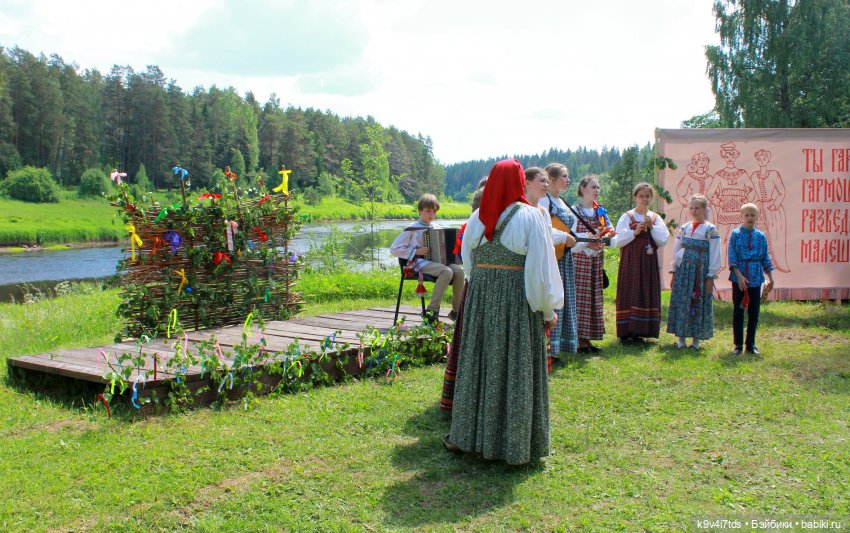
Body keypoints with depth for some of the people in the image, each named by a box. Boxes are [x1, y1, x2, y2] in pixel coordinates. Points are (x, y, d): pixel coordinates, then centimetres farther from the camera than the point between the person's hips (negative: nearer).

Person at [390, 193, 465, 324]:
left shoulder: (437, 228, 18)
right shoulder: (412, 229, 3)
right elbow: (394, 249, -1)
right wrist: (416, 251, -9)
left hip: (438, 261, 5)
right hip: (421, 263, -5)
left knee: (459, 270, -25)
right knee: (447, 271, -33)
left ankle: (457, 311, -14)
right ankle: (432, 310, -27)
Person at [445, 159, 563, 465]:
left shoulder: (477, 217, 5)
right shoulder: (529, 216, -9)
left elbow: (468, 262, 10)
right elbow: (541, 269, -10)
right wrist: (548, 310, -2)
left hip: (480, 295, 4)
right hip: (517, 299, -4)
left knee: (479, 364, 14)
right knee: (516, 369, 4)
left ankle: (467, 435, 23)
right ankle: (514, 445, 13)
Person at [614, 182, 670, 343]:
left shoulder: (656, 218, 11)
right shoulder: (627, 217, 2)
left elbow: (663, 241, 2)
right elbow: (619, 240, -5)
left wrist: (651, 227, -8)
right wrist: (635, 232, -16)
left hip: (649, 262, 3)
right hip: (631, 261, -3)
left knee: (647, 293, 3)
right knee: (630, 293, -5)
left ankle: (638, 332, 11)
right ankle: (626, 332, -1)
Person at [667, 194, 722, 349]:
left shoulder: (711, 230, -2)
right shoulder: (683, 228, 9)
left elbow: (715, 254, -4)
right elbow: (676, 250, 13)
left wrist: (710, 276, -8)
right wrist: (673, 271, 8)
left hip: (701, 271, -3)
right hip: (683, 270, 3)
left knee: (700, 303, 2)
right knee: (681, 301, 3)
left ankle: (696, 339, 12)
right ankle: (681, 338, 11)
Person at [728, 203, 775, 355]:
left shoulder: (761, 237, 7)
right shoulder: (735, 234, -2)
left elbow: (765, 258, 11)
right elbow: (732, 258, -6)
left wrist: (770, 278, 7)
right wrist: (739, 276, -15)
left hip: (756, 279, 3)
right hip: (739, 278, -3)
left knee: (754, 313, 6)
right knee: (738, 312, 4)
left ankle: (750, 345, 16)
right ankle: (738, 344, 12)